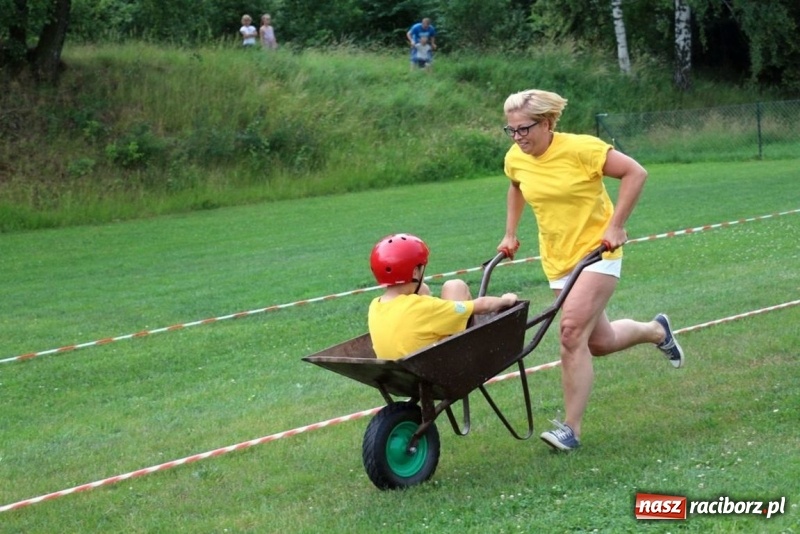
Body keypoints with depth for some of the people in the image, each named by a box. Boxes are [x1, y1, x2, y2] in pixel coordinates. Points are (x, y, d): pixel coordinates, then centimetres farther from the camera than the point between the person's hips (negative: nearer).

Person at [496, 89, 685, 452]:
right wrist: (510, 234, 17)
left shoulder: (580, 149, -20)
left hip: (596, 253, -6)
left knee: (572, 333, -21)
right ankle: (656, 330, 44)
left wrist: (615, 226, -19)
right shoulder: (516, 159, -2)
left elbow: (635, 173, -17)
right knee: (599, 342, 12)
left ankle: (571, 429, -14)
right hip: (557, 261, 6)